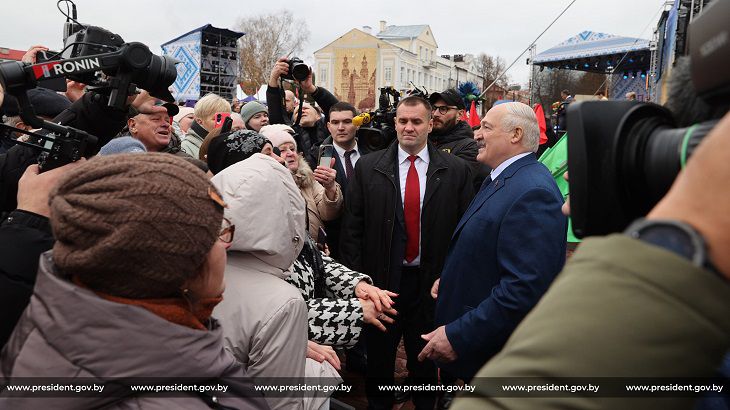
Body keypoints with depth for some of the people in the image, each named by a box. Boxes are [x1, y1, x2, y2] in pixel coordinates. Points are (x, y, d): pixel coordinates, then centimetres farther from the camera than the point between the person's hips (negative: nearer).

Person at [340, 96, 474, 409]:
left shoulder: (456, 170, -2)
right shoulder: (367, 167, -2)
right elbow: (352, 228, -2)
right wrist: (356, 277, -6)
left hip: (432, 283, 0)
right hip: (381, 279, 0)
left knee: (425, 360, 18)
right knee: (379, 358, 18)